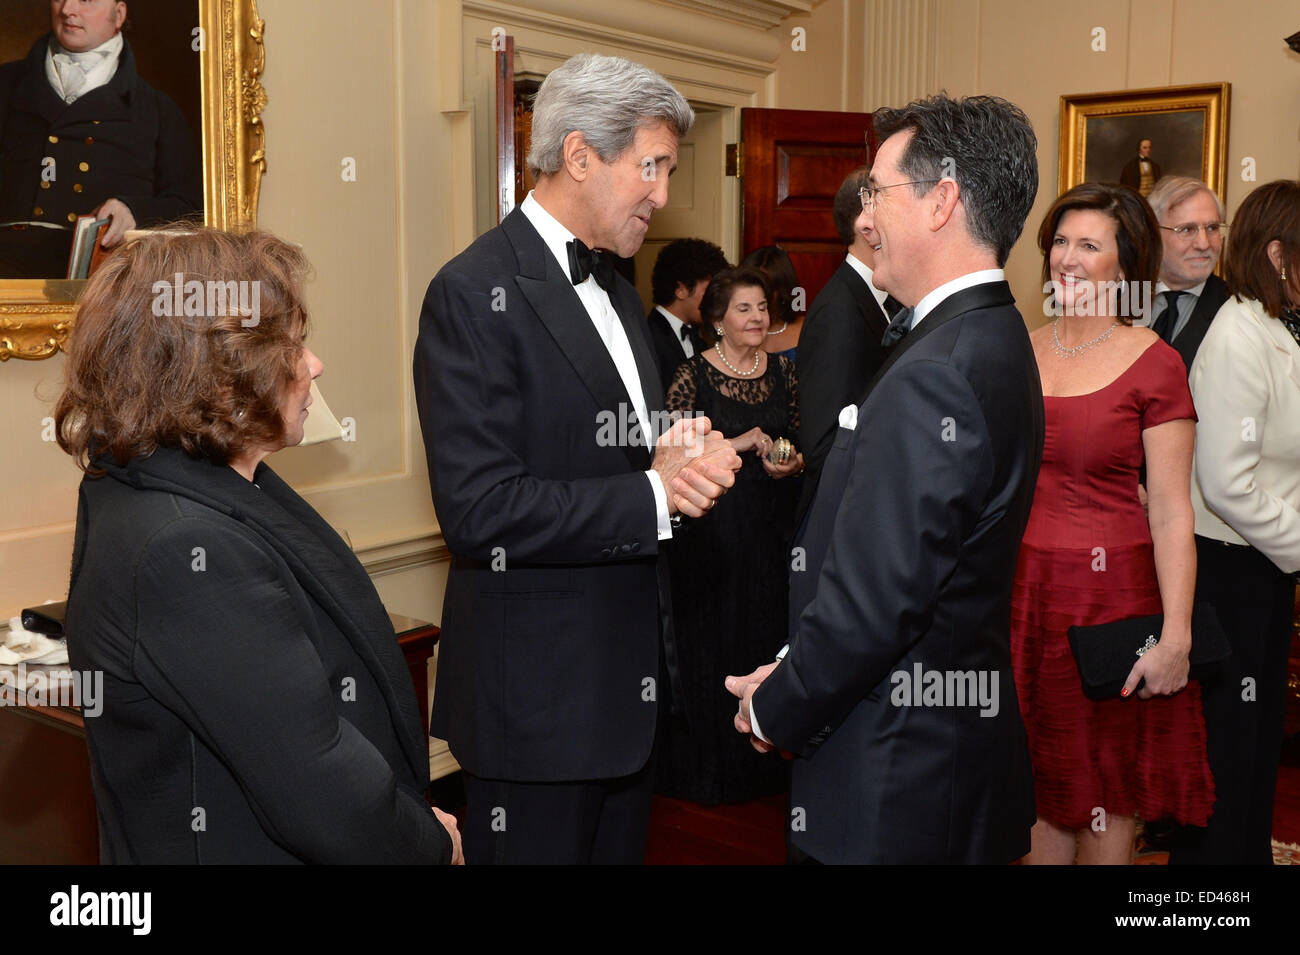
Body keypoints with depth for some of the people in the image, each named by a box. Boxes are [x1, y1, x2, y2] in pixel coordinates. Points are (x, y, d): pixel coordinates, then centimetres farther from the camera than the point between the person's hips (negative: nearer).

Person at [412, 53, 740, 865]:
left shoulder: (615, 287, 12)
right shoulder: (475, 294, -17)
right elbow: (479, 508, -24)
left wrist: (680, 455, -4)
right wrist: (653, 495, -19)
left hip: (631, 675, 9)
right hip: (539, 693, -8)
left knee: (622, 847, 20)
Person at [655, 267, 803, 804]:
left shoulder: (782, 371, 8)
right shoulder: (693, 375, -7)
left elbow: (799, 440, 15)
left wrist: (793, 462, -6)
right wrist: (736, 444, -19)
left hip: (770, 523, 4)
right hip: (711, 524, -4)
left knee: (766, 634, 9)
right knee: (710, 636, 3)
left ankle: (765, 757, 25)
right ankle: (707, 765, 18)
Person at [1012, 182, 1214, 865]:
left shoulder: (1153, 363, -7)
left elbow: (1171, 512, -10)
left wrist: (1175, 636, -15)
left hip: (1110, 592, -4)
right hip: (1021, 591, 4)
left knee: (1104, 799, 9)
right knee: (1039, 789, 14)